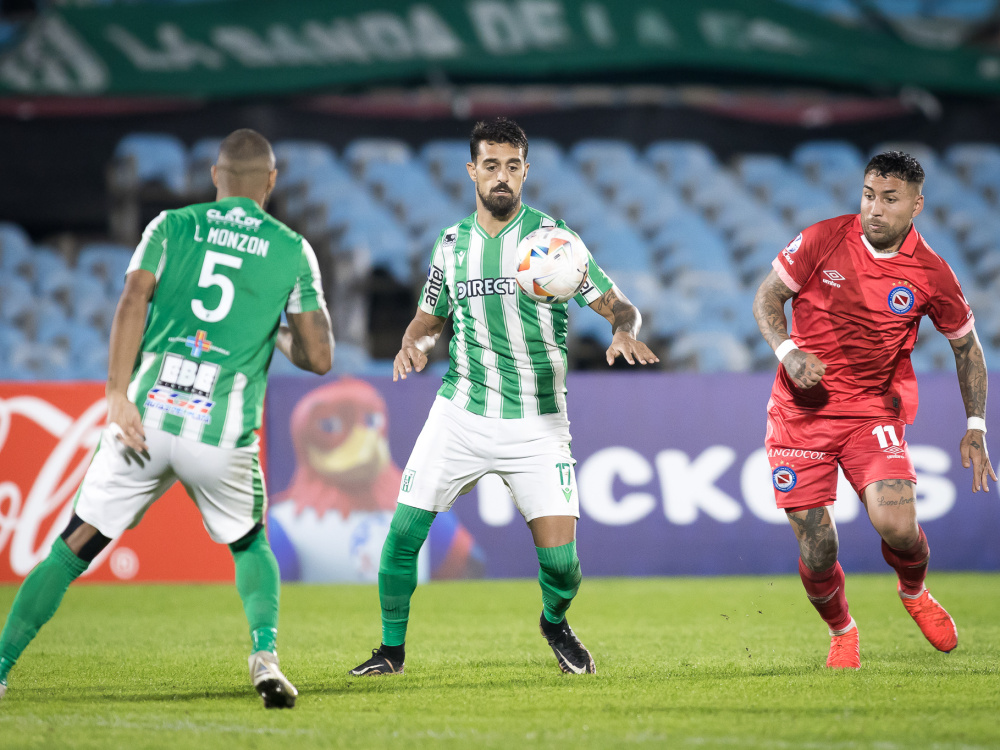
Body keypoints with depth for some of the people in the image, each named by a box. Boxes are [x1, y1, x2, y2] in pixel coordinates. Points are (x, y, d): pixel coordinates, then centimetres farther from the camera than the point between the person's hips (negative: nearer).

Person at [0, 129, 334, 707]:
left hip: (146, 419, 0)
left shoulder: (172, 226, 11)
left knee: (72, 550, 7)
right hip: (223, 434, 0)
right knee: (251, 545, 25)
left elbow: (134, 300, -6)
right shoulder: (293, 250, 10)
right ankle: (266, 654, 3)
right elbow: (319, 358, 7)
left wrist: (119, 395, -12)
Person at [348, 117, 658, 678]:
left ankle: (555, 623, 23)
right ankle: (393, 649, 14)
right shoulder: (453, 243, 7)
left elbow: (619, 306, -6)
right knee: (403, 532, -6)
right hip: (460, 414, 3)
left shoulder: (551, 236, -4)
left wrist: (625, 333, -29)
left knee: (560, 560, -11)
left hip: (537, 422, -3)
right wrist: (415, 346, -3)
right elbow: (430, 320, 20)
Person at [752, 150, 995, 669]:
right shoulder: (823, 240, -7)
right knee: (816, 549, -5)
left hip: (874, 408, 0)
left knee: (897, 525, -21)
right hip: (802, 410, 0)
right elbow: (766, 298, 3)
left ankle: (914, 592, 16)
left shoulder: (931, 275, -5)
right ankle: (841, 631, 27)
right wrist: (787, 351, -16)